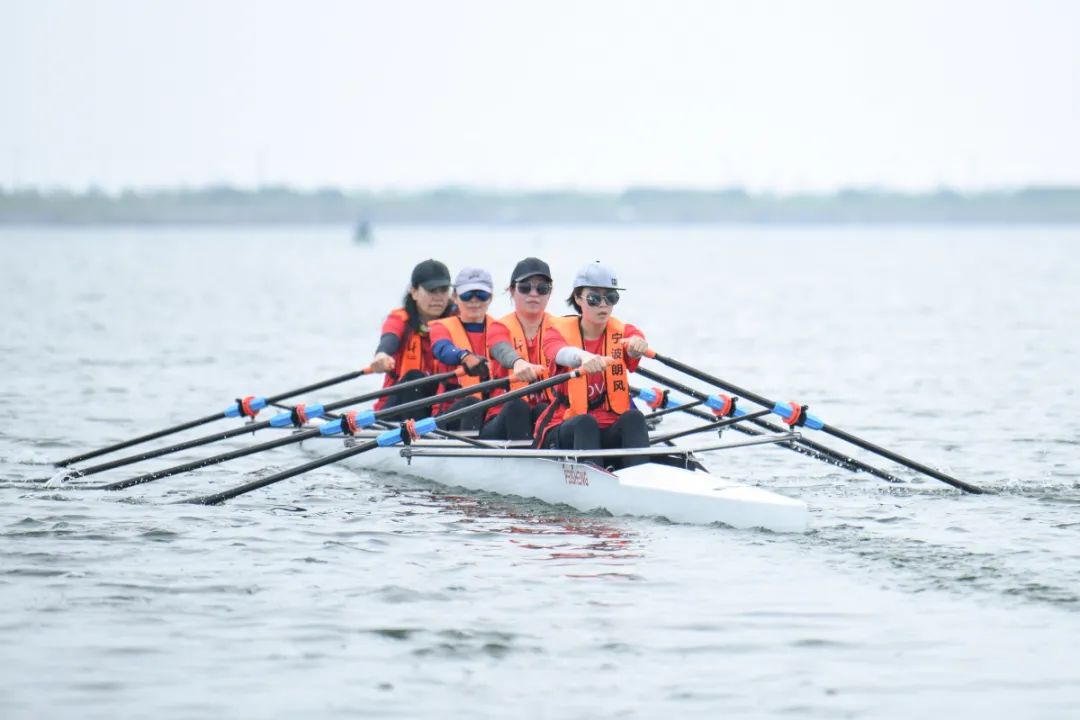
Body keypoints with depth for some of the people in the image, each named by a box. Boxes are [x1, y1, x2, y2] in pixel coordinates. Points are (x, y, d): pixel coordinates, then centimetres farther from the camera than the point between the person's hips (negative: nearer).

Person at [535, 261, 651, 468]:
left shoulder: (622, 332, 6)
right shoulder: (561, 331, -1)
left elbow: (633, 348, -19)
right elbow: (561, 353, -26)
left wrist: (637, 346, -47)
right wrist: (583, 357, -52)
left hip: (610, 432, 2)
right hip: (566, 430, -2)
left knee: (633, 417, -28)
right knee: (585, 422, -33)